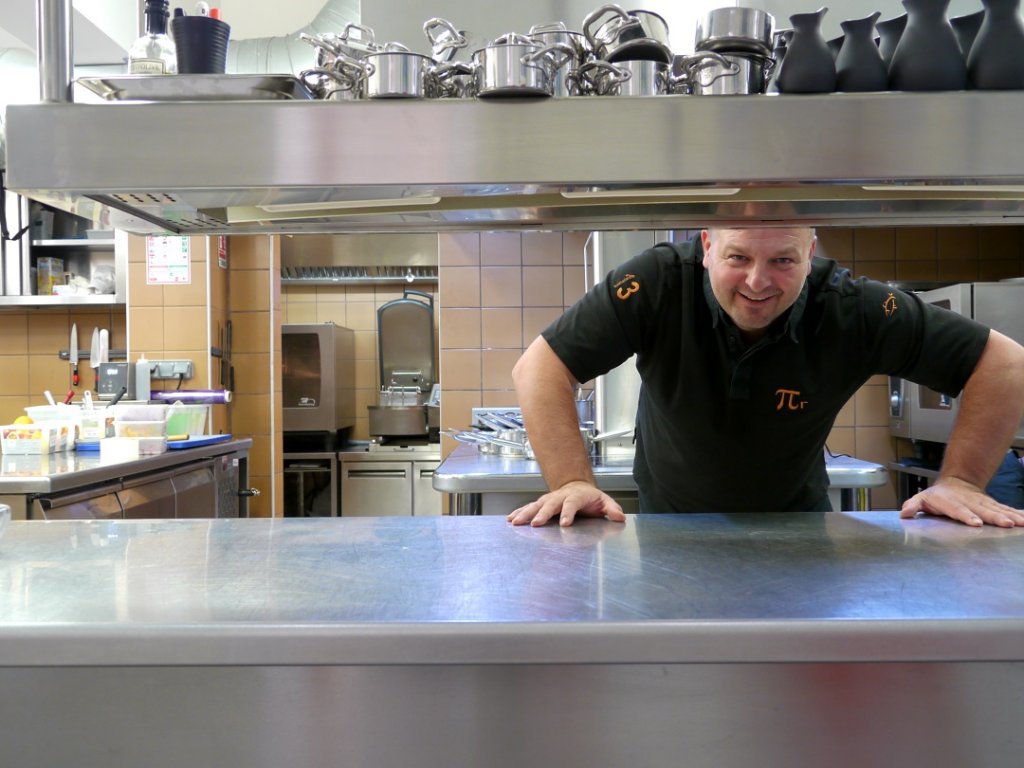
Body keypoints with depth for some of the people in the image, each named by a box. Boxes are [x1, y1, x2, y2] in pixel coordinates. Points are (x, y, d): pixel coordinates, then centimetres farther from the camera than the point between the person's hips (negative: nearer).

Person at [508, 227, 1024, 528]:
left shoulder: (853, 311, -22)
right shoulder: (659, 284, -26)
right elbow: (540, 367, -26)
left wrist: (959, 482, -20)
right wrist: (573, 483, -35)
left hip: (796, 526, 1)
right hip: (671, 525, -1)